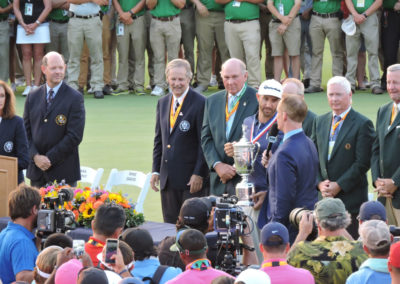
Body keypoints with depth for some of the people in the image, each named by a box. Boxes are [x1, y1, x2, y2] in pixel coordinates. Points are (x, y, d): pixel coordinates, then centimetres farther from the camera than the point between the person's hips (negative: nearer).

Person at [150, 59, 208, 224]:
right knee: (170, 224, 8)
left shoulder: (200, 103, -8)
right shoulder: (163, 103, 13)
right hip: (168, 178, 6)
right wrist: (155, 171, 10)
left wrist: (199, 174, -14)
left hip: (191, 179, -6)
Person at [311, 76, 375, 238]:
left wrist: (339, 185, -13)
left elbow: (362, 163, -10)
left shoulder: (362, 124, -5)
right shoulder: (320, 122, 14)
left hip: (351, 198, -5)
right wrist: (320, 183, -3)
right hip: (323, 196, 5)